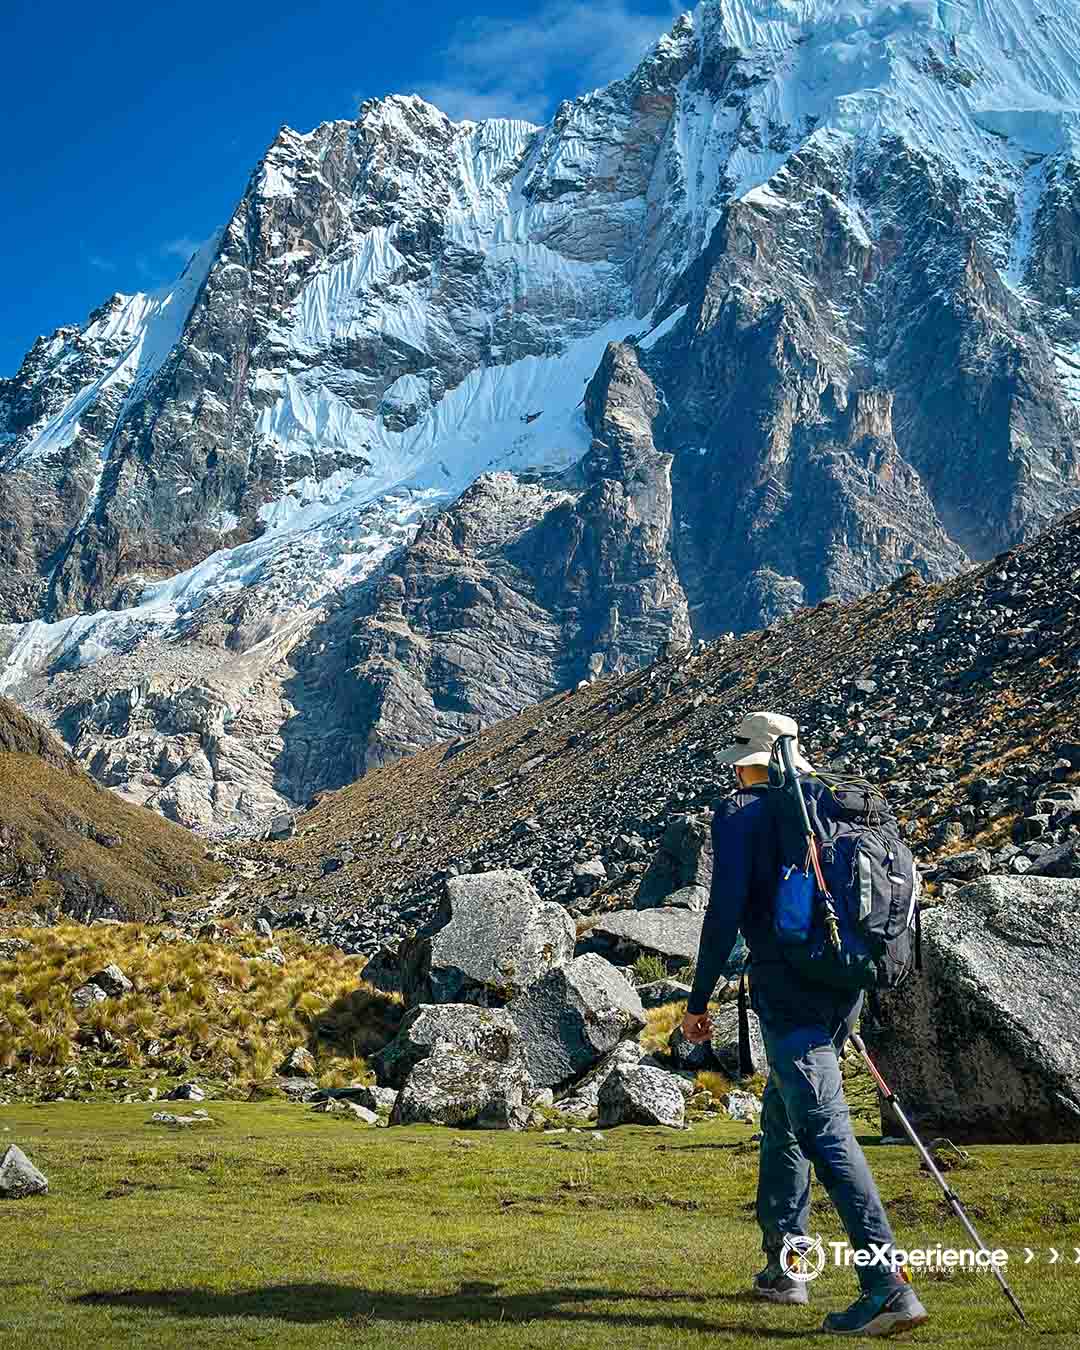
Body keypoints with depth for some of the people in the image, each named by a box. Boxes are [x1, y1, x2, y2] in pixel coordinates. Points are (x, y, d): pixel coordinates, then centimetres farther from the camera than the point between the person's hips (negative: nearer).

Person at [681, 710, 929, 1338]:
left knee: (825, 1131, -10)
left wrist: (700, 1000, -3)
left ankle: (889, 1285, -17)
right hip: (844, 991, 8)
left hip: (787, 996, -7)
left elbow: (725, 912, -11)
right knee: (781, 1117, 21)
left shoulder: (739, 815, -5)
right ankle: (782, 1263, 28)